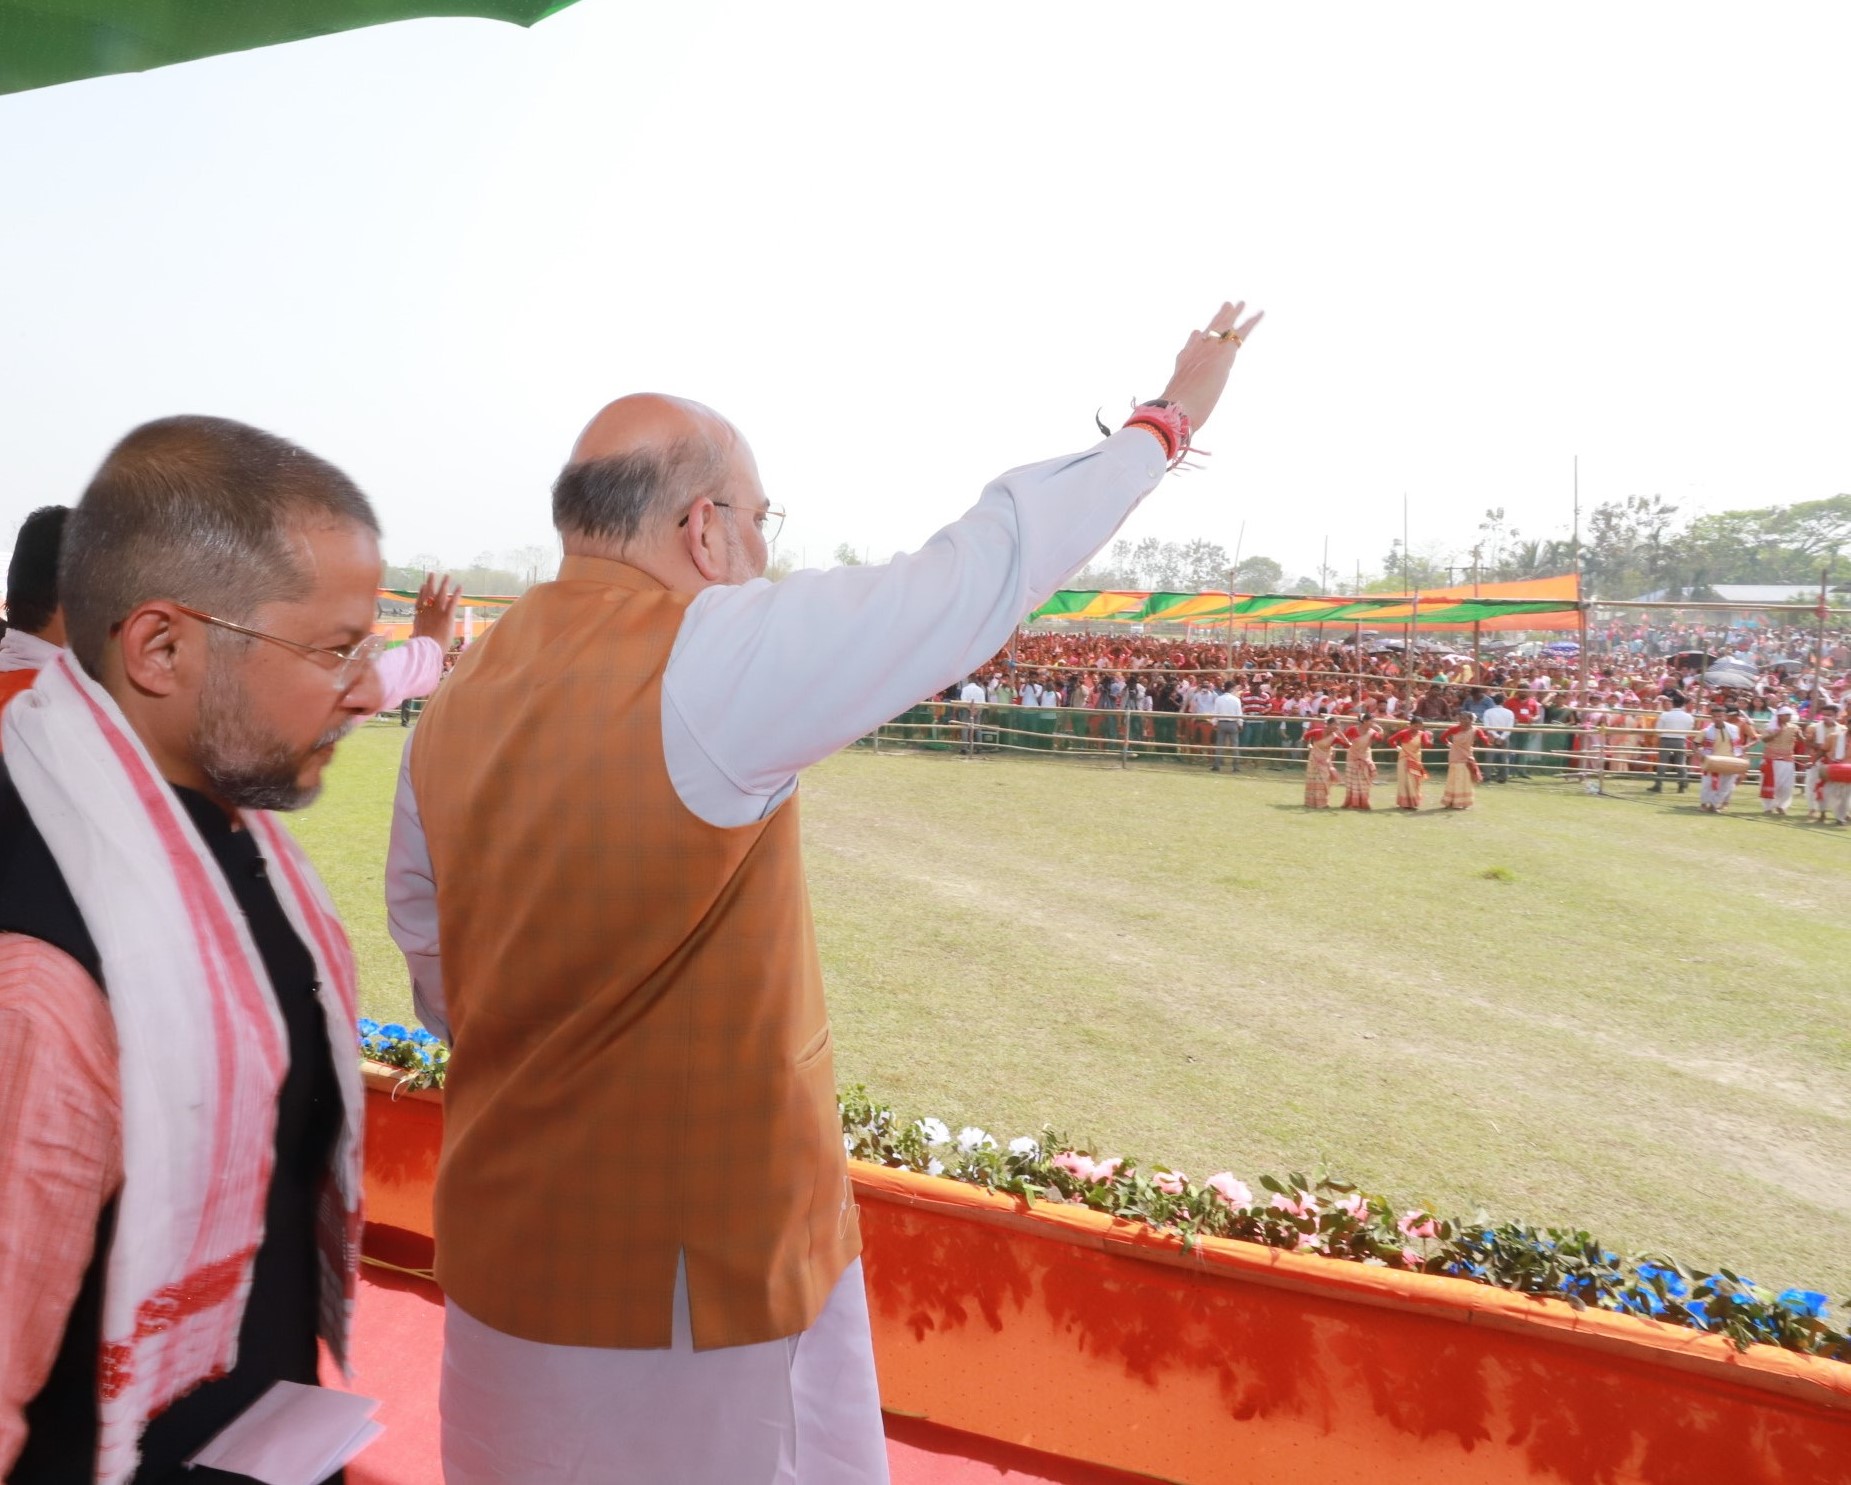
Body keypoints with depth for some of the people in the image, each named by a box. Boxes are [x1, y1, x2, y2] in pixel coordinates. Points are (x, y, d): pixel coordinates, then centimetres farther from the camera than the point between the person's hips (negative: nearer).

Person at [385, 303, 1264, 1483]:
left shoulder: (456, 703, -1)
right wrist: (1171, 419, 1)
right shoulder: (716, 657, -20)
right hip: (705, 1270, -6)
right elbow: (985, 571, -14)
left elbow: (437, 978, 7)